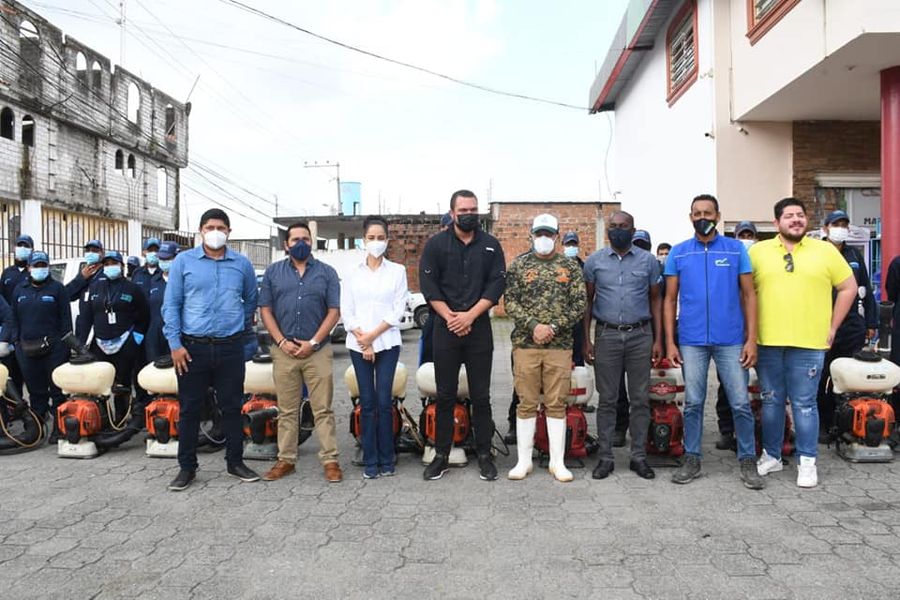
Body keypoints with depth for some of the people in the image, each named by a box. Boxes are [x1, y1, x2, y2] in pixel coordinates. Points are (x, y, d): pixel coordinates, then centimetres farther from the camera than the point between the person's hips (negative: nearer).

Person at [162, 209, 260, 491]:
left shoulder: (242, 264, 6)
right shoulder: (183, 261, 1)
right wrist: (175, 343, -7)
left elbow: (251, 300, 19)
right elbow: (171, 304, 0)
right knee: (189, 409, 6)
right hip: (192, 348, -1)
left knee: (232, 407, 9)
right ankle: (187, 467, 19)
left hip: (231, 348, 1)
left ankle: (235, 462, 22)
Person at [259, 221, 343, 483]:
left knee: (323, 409, 1)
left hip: (317, 350, -1)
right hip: (284, 351, 2)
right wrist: (282, 341, -7)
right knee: (287, 410, 9)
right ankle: (285, 460, 18)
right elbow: (265, 309, 6)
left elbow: (334, 311, 0)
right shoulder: (273, 272, 10)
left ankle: (330, 460, 6)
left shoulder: (327, 273, 7)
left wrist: (313, 342, -9)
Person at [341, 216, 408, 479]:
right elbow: (346, 312, 4)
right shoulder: (352, 274, 10)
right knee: (367, 403, 2)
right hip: (358, 345, 1)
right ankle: (370, 461, 9)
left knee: (384, 402, -4)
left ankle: (386, 460, 7)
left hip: (387, 343, -1)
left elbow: (398, 311, -2)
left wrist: (373, 335, -9)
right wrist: (362, 341, -8)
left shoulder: (397, 271, 6)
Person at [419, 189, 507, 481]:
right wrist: (450, 317, -11)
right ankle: (441, 455, 15)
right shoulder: (436, 244, 5)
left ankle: (484, 455, 14)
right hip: (445, 328, 0)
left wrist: (470, 315, -11)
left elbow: (497, 284, 0)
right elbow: (428, 285, -1)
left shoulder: (491, 245, 8)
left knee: (481, 396, 5)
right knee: (445, 396, 5)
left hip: (479, 328, 0)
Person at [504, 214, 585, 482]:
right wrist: (533, 326, -13)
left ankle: (557, 462, 14)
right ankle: (523, 460, 14)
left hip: (560, 345, 0)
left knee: (556, 404, 5)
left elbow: (579, 304, 2)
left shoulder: (571, 267, 8)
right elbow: (510, 301, 0)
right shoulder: (519, 264, 7)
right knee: (526, 404, 4)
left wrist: (554, 327, -10)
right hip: (525, 344, 0)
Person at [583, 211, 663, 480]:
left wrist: (658, 339, 2)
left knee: (640, 399, 6)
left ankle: (639, 456, 17)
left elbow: (655, 300, 8)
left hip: (640, 335, 0)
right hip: (607, 335, 0)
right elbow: (588, 301, 8)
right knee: (607, 400, 5)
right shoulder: (594, 261, 5)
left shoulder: (648, 260, 5)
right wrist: (586, 340, 3)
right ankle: (605, 457, 13)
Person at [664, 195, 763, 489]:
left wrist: (751, 339, -4)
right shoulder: (678, 253, 6)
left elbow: (748, 295, 4)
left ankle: (748, 461, 17)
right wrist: (670, 342, 1)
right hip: (691, 341, 1)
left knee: (741, 403, 3)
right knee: (693, 403, 7)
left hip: (731, 340, 0)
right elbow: (670, 300, 7)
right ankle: (691, 459, 19)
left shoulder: (736, 249, 4)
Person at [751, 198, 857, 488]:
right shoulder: (757, 251, 5)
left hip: (808, 344, -1)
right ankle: (771, 455, 25)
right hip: (767, 343, 1)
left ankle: (807, 461, 16)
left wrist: (832, 327, 4)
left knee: (804, 404, 4)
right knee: (771, 402, 12)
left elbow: (848, 287, 9)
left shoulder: (825, 251, 5)